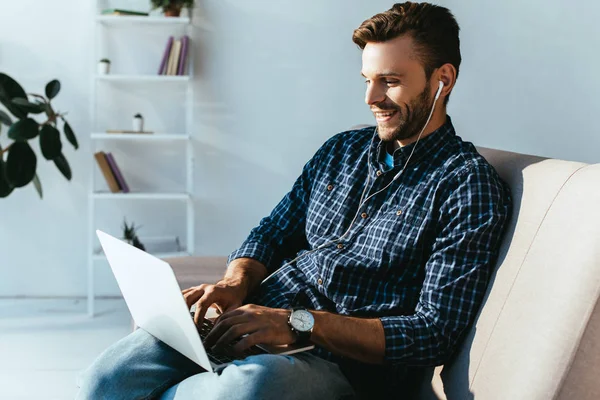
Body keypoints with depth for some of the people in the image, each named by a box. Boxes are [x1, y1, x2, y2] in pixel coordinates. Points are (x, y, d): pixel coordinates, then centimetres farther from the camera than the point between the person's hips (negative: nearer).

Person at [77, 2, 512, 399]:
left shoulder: (468, 186, -5)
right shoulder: (341, 150, 17)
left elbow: (435, 335, -12)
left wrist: (300, 323, -20)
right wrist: (236, 283, -4)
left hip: (341, 362, -4)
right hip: (253, 326, 5)